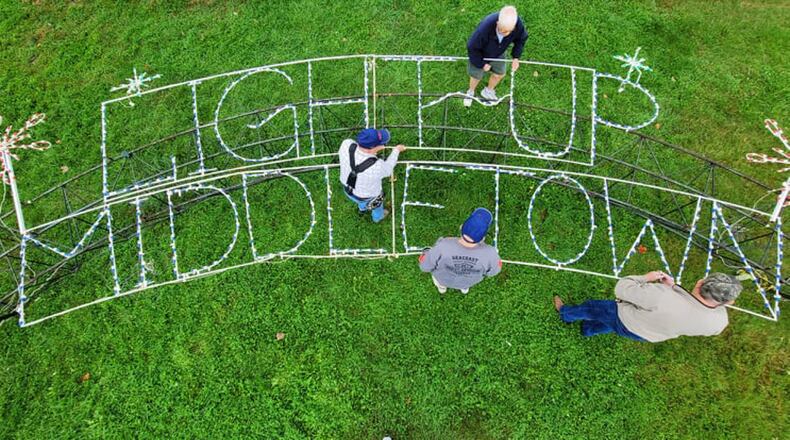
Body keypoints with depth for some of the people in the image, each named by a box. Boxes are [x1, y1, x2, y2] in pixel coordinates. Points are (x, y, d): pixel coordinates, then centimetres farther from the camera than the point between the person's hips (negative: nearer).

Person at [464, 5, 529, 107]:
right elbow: (472, 47, -29)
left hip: (498, 54, 4)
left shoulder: (518, 24, -35)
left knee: (499, 74, 20)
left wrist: (516, 57, -15)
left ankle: (488, 91, 53)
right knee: (476, 76, 17)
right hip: (480, 55, -4)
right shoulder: (485, 28, -47)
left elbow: (521, 38, -9)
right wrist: (482, 64, -19)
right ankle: (470, 92, 52)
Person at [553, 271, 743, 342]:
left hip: (624, 320, -5)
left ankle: (565, 313, 56)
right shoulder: (719, 322, -30)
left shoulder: (662, 295, -47)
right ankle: (589, 329, 64)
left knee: (590, 307, 26)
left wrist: (646, 277, -18)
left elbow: (621, 288, -35)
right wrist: (674, 288, -12)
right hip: (648, 336, 5)